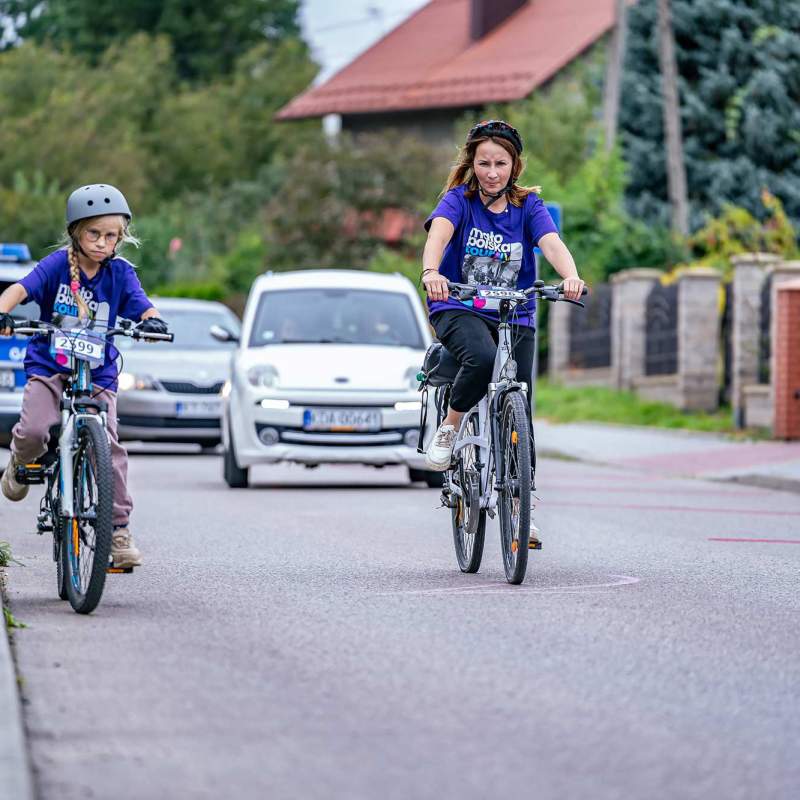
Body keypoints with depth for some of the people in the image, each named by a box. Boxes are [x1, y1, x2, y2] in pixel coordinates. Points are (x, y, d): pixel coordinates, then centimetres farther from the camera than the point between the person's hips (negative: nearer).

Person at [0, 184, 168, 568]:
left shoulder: (120, 273, 0)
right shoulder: (57, 264, -5)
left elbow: (143, 307, -9)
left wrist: (152, 320, -33)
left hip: (98, 374, 1)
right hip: (48, 364, -1)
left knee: (108, 447, -11)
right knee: (33, 430, -22)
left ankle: (119, 529, -2)